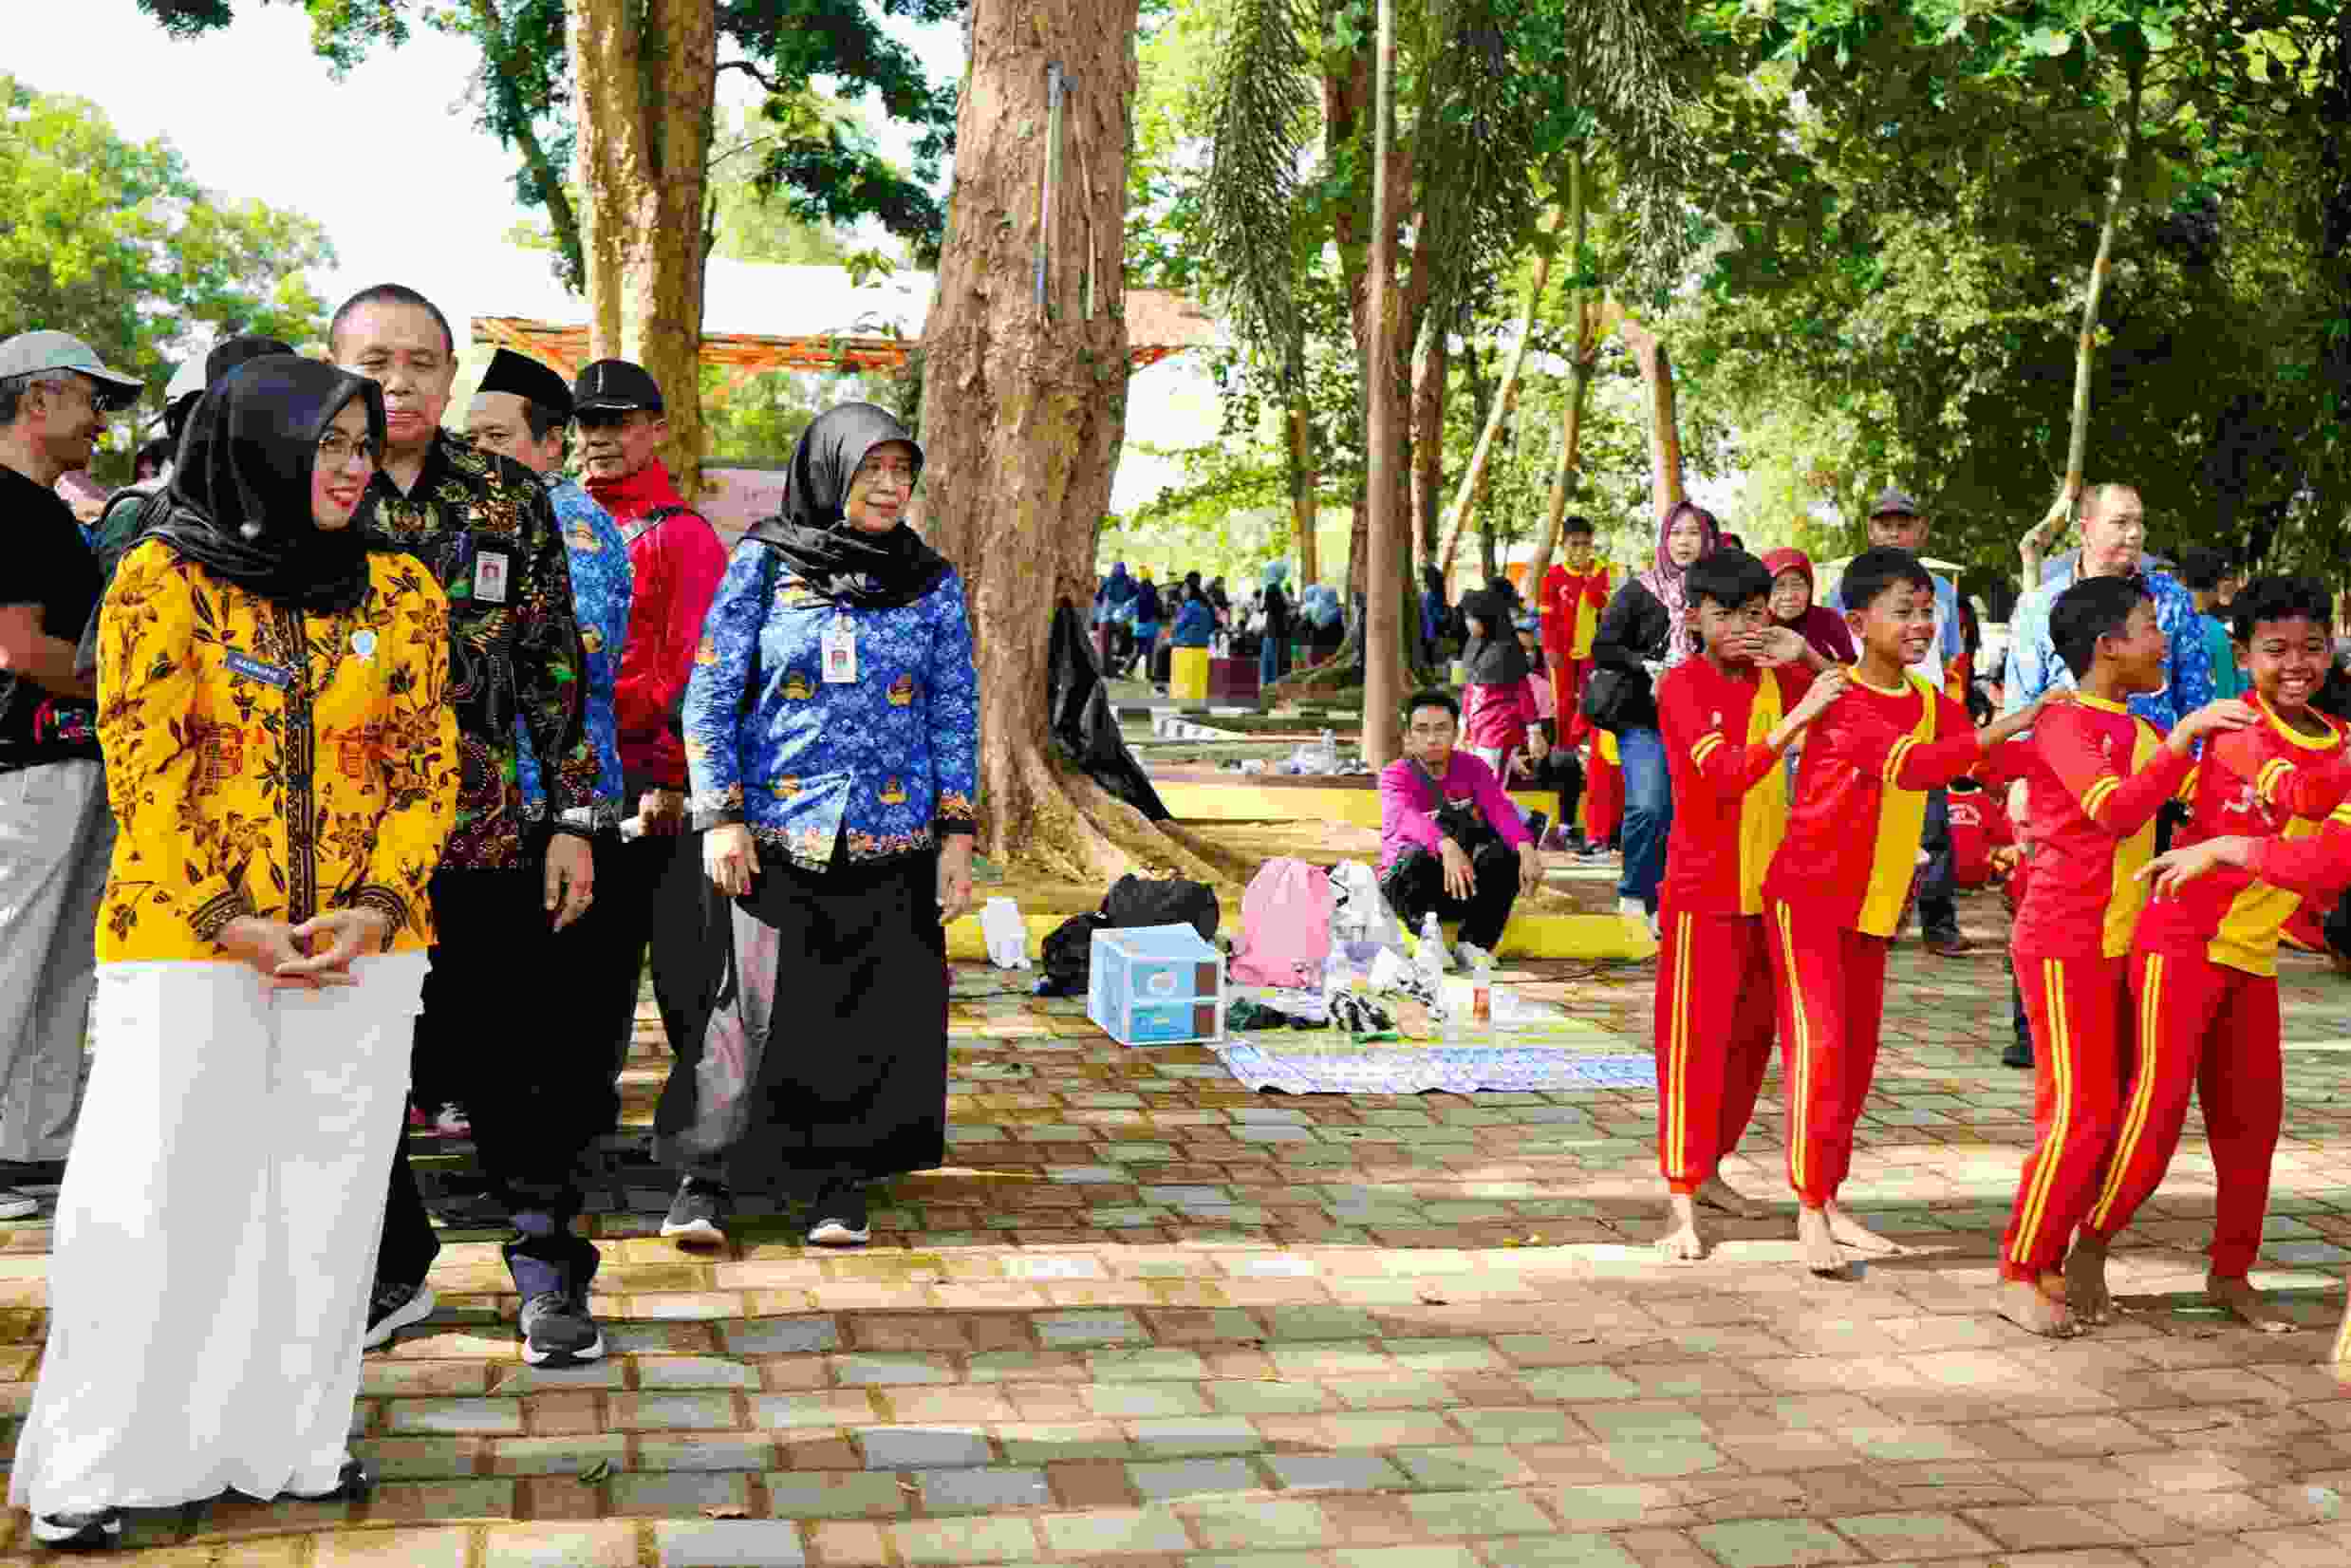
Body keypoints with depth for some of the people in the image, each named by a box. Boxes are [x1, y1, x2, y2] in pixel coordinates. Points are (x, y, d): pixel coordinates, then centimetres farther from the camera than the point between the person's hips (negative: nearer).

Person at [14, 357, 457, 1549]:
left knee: (322, 1202, 7)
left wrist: (377, 908, -8)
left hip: (362, 955, 3)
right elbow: (145, 772, -6)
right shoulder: (162, 579, -2)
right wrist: (231, 923, -13)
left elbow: (429, 765, 5)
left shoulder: (400, 592, 7)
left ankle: (289, 1442, 21)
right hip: (185, 946, -3)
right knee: (150, 1205, -1)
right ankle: (96, 1467, 14)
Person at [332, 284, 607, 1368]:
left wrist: (570, 820, 1)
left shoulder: (510, 500, 4)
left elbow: (553, 667, 5)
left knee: (514, 1063, 4)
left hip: (486, 840, 0)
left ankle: (549, 1276, 18)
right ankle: (392, 1271, 29)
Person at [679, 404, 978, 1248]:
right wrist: (720, 817, -7)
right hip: (779, 830, -2)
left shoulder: (931, 583, 6)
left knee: (873, 1013, 5)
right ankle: (708, 1170, 15)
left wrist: (957, 836, 0)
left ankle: (841, 1179, 21)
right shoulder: (763, 562, 0)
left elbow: (954, 714, 6)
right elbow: (709, 695, 0)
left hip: (891, 834, 2)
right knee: (764, 1009, -2)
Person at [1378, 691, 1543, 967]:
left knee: (1504, 853, -25)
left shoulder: (1472, 767, 1)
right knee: (1419, 856, -35)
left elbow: (1499, 809, -18)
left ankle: (1475, 944, -20)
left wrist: (1526, 848, -40)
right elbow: (1407, 817, -33)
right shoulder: (1395, 775, -10)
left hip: (1467, 884, 3)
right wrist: (1447, 847, -54)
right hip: (1408, 884, -3)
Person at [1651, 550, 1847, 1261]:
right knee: (1693, 1043, -5)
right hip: (1703, 892, -6)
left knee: (1751, 1037, 15)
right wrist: (1799, 714, -36)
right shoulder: (1682, 685, -13)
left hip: (1769, 888, 7)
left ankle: (1708, 1169, 31)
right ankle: (1681, 1208, -3)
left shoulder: (1775, 676, 6)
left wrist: (1807, 657, -10)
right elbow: (1726, 774, -26)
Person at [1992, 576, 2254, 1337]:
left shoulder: (2138, 731, 16)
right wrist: (2184, 734, -29)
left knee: (2107, 1111, 10)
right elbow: (2118, 812, -26)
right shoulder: (2064, 723, -13)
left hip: (2116, 945, 9)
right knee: (2079, 1111, -9)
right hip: (2062, 945, -9)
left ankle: (2051, 1264, 18)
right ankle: (2018, 1277, 0)